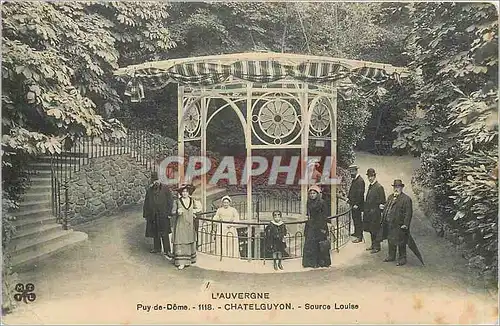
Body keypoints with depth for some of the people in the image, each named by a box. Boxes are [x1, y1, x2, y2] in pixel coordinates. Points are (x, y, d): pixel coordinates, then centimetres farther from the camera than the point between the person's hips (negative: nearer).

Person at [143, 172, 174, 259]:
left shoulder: (165, 188, -6)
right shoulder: (149, 190, 5)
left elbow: (170, 200, -7)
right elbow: (146, 203, 11)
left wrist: (169, 212, -12)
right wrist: (145, 214, 10)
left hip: (162, 214, -5)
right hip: (152, 214, 5)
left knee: (164, 232, -9)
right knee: (155, 232, 14)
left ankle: (167, 251, -7)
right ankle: (157, 248, 29)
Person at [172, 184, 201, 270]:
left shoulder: (192, 201, 3)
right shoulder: (177, 201, -3)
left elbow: (199, 209, 15)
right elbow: (172, 211, 1)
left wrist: (193, 211, -1)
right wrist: (177, 212, -18)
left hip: (190, 224, 3)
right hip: (180, 224, -3)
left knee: (190, 242, 9)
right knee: (180, 242, -6)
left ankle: (189, 259, 23)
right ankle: (181, 262, -4)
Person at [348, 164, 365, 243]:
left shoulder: (360, 180, -18)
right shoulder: (354, 180, 13)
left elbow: (360, 193, -22)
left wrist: (356, 204, -22)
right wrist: (348, 197, 13)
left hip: (357, 205, -10)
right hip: (353, 203, 10)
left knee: (358, 220, -5)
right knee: (354, 219, 19)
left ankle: (359, 237, 0)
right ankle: (356, 232, 32)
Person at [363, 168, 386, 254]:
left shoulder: (379, 187, -14)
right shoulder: (370, 186, 12)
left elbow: (382, 201, -14)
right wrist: (365, 209, 17)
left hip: (375, 212, -8)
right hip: (369, 212, 8)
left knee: (375, 230, -1)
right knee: (371, 230, 15)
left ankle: (377, 247, 10)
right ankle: (373, 245, 27)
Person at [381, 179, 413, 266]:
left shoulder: (406, 199, -9)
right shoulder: (390, 197, 15)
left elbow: (408, 213, -13)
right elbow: (386, 208, 20)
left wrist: (406, 224, -19)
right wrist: (383, 218, 12)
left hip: (399, 225, -7)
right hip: (389, 224, 7)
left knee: (400, 242, 1)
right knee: (390, 241, 17)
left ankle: (402, 258, 14)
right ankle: (391, 256, 31)